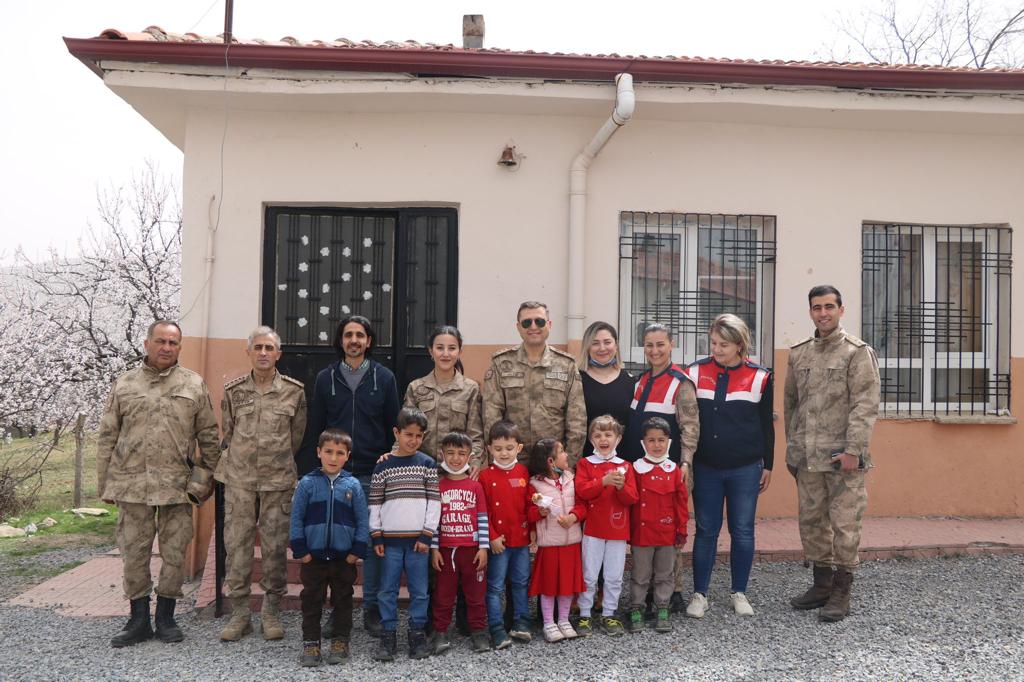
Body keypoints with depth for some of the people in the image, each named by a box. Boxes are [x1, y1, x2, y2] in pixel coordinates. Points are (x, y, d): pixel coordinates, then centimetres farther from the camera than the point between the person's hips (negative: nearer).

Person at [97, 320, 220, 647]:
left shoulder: (194, 385, 6)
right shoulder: (124, 384, 8)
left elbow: (209, 436, 8)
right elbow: (107, 437, 8)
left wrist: (207, 476, 5)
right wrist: (104, 484, 5)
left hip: (177, 485, 0)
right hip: (132, 483, 1)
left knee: (174, 553, 6)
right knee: (134, 552, 6)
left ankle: (166, 617, 20)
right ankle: (139, 620, 18)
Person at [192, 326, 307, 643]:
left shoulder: (294, 391, 0)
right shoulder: (233, 390, 4)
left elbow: (296, 436, 8)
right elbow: (228, 434, 14)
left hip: (278, 480, -1)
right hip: (239, 480, 1)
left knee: (275, 547, 3)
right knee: (236, 545, 1)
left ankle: (271, 613, 17)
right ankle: (240, 613, 12)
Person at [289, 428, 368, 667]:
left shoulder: (353, 485, -2)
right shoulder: (307, 483, -4)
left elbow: (363, 520, -1)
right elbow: (296, 518, -2)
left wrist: (357, 551, -6)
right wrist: (300, 550, -6)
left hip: (344, 558, 1)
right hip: (313, 557, 0)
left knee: (343, 602, 11)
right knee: (311, 602, 9)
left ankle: (340, 642, 24)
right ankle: (310, 643, 21)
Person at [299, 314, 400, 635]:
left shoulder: (384, 377, 3)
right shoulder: (325, 378, 6)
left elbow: (393, 428, 5)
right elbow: (314, 429, 7)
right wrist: (311, 473, 1)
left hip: (373, 475, -1)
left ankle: (372, 609, 15)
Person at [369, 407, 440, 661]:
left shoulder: (427, 464, 3)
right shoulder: (383, 466, 4)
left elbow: (434, 500, 0)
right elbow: (375, 503, 5)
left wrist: (427, 535, -5)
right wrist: (376, 537, 0)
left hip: (418, 538, 0)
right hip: (390, 538, 1)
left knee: (419, 590, 5)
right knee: (387, 590, 4)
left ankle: (417, 635, 16)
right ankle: (388, 636, 15)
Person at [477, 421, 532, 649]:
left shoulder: (523, 472, 3)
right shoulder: (485, 476, -6)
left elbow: (529, 503, 8)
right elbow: (482, 511, -8)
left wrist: (532, 530, 1)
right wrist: (492, 537, -12)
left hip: (521, 538, 4)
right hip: (498, 541, -3)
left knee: (521, 582, 14)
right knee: (495, 586, 2)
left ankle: (521, 622, 26)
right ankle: (497, 629, 8)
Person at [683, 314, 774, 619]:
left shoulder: (759, 377, -2)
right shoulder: (696, 372, -1)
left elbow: (766, 424, 5)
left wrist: (767, 465, 6)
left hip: (745, 468, 0)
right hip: (706, 468, 0)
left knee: (742, 531, 8)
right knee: (706, 530, 6)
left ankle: (739, 592, 22)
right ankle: (699, 593, 16)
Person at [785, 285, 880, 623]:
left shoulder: (857, 352, -4)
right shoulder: (798, 354, 12)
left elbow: (865, 405, -11)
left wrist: (853, 450, -17)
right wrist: (792, 447, 14)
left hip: (842, 456, -5)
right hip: (807, 457, 5)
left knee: (844, 523, 0)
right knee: (811, 521, 12)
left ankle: (841, 592, 13)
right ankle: (821, 584, 26)